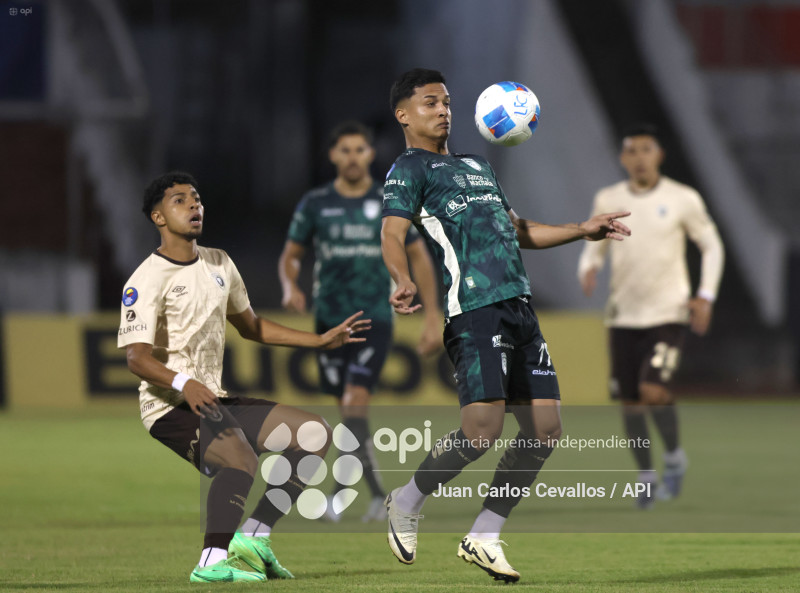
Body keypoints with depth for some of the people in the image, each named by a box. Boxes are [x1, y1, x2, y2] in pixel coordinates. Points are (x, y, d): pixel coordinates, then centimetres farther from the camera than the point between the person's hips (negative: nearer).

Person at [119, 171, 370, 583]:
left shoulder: (219, 265, 14)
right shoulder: (147, 280, -12)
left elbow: (251, 327, 27)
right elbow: (137, 357, -20)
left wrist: (320, 340, 22)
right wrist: (184, 384, -38)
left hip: (212, 401, 9)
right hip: (170, 406, -9)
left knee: (313, 434, 1)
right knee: (242, 462, -33)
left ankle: (253, 537, -3)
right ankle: (212, 562, -30)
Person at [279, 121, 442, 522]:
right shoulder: (314, 204, 4)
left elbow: (419, 257, 7)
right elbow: (290, 256, 10)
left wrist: (433, 317, 1)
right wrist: (290, 287, -13)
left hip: (375, 319, -2)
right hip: (329, 320, 2)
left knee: (356, 400, -19)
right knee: (349, 409, 6)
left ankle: (342, 489, -21)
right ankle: (377, 493, 19)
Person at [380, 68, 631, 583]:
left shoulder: (477, 167, 29)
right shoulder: (409, 169, 4)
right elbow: (393, 234, -12)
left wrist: (582, 230, 27)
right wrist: (404, 282, -33)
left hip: (520, 308, 8)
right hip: (474, 309, -8)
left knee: (545, 430, 0)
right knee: (483, 429, -17)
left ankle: (483, 538, 10)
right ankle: (408, 503, 8)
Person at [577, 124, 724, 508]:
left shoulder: (682, 199, -3)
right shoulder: (607, 200, 3)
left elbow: (712, 246, 7)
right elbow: (594, 248, 13)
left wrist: (706, 296, -4)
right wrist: (588, 270, -11)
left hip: (668, 314, -3)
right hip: (624, 315, 3)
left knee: (653, 391, -20)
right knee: (630, 402, 4)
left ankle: (674, 456, 7)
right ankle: (646, 475, 26)